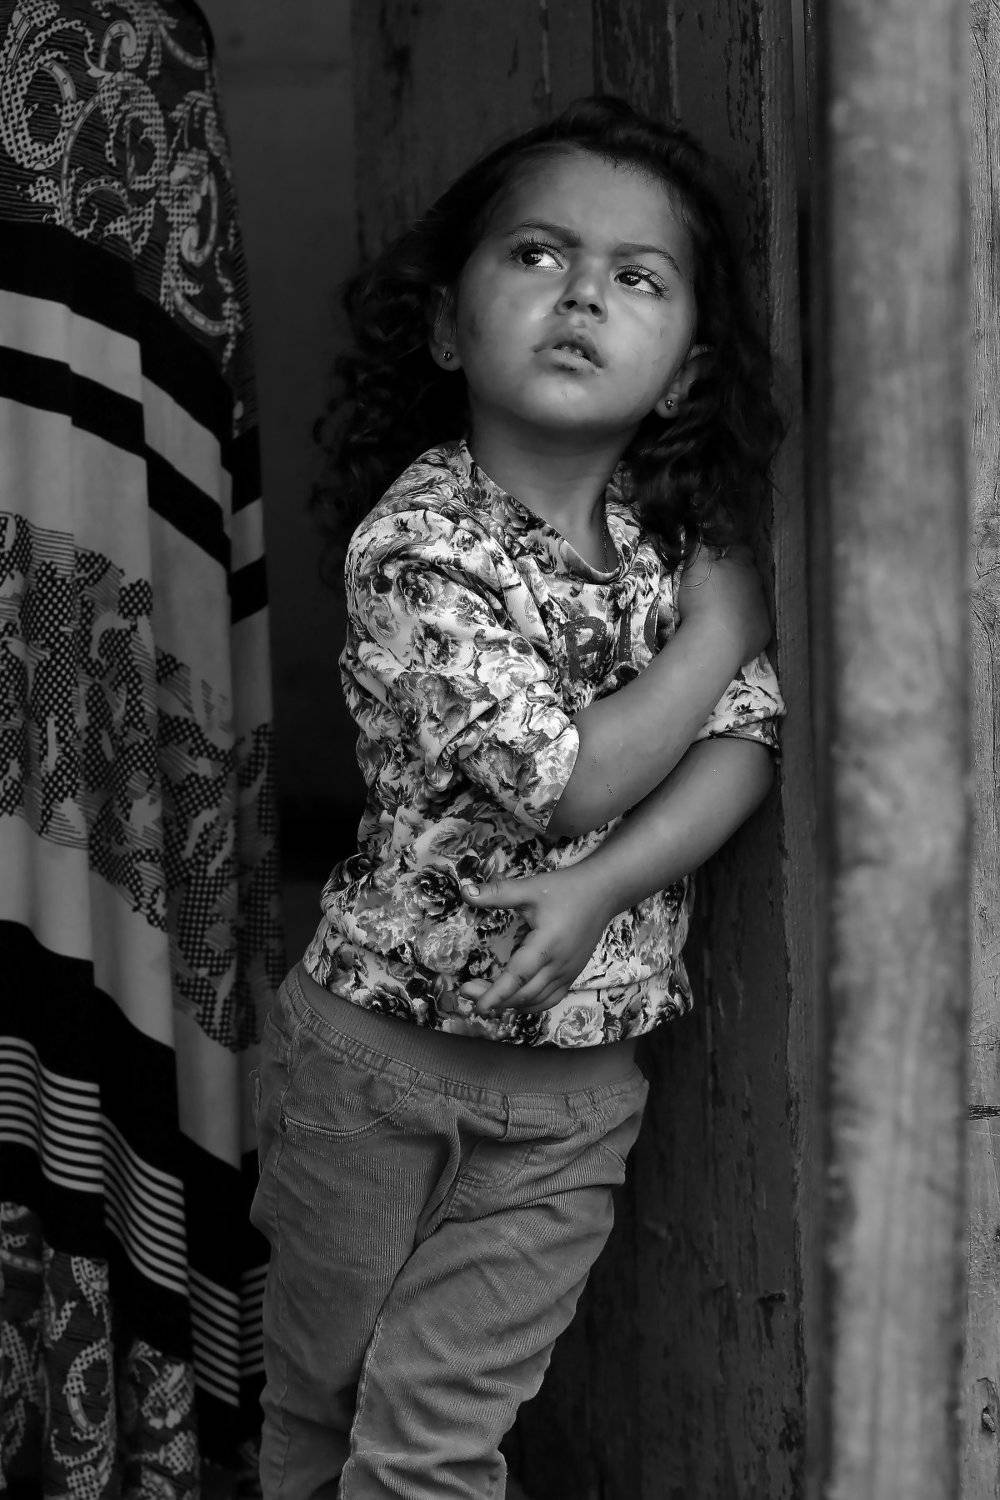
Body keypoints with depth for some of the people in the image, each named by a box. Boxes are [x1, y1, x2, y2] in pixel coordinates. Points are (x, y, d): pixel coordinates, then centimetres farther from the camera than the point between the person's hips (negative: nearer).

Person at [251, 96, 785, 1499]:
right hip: (379, 1039, -3)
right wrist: (720, 623, -13)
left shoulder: (675, 528, -2)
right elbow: (564, 779, -24)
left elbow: (747, 741, -8)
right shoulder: (415, 540, -19)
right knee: (316, 1384, 16)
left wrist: (601, 886, -23)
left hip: (580, 1076, 3)